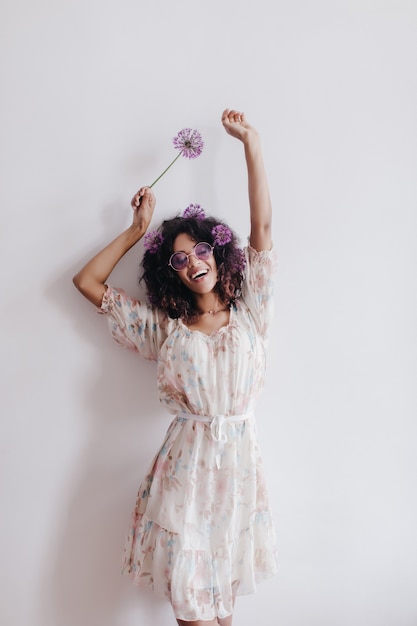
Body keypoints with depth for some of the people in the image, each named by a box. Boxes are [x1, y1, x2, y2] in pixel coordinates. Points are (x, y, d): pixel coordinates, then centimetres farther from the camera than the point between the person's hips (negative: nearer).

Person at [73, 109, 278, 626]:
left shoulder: (249, 315, 2)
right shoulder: (163, 328, 3)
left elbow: (261, 226, -5)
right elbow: (87, 282, 6)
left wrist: (251, 142, -7)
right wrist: (137, 230, 6)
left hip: (238, 456, 1)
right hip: (185, 459, 0)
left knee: (227, 584, 14)